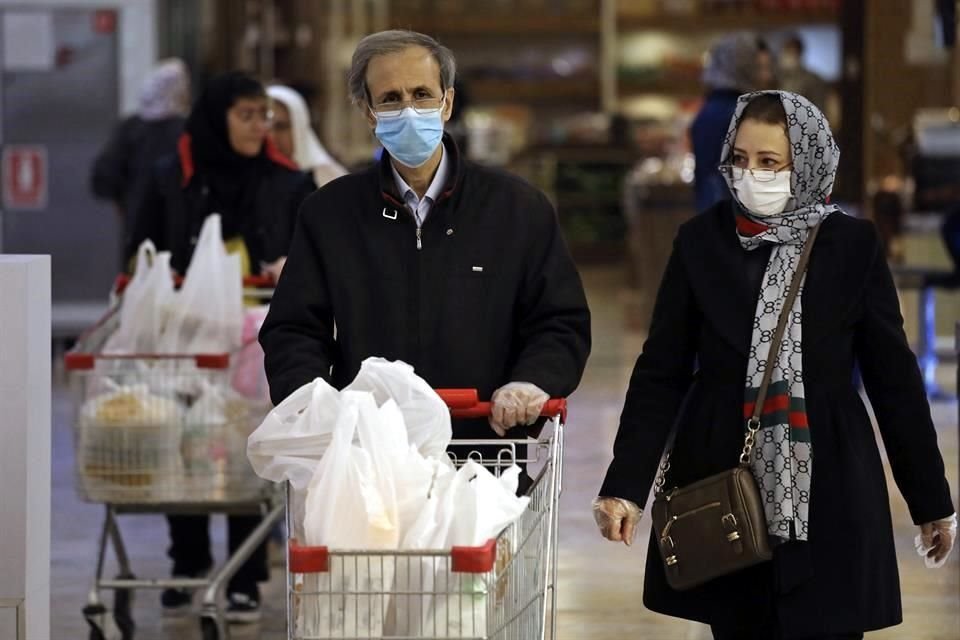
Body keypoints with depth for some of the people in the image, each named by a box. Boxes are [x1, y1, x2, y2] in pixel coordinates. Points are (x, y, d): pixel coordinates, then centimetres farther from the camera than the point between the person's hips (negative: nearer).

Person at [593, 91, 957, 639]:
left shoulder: (852, 245, -1)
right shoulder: (702, 242, 2)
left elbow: (894, 377, 3)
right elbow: (661, 374, 1)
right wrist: (627, 485, -9)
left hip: (827, 494, -1)